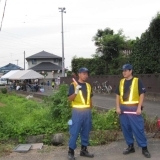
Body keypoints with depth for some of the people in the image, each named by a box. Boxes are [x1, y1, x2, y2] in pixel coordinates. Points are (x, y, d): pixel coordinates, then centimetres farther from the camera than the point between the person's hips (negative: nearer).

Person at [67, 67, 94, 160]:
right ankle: (71, 152, 6)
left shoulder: (88, 85, 12)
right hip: (77, 111, -6)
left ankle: (84, 150, 23)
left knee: (86, 131, 12)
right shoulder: (73, 85, -5)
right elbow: (70, 99, -11)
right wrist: (75, 92, -27)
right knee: (75, 132, -3)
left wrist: (90, 109, 17)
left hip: (87, 111, 6)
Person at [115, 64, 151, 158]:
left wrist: (139, 108, -13)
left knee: (138, 129, -4)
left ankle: (144, 148, 7)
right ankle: (130, 147, 22)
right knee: (126, 129, 10)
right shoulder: (121, 82, 9)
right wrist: (118, 107, 2)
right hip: (123, 108, 5)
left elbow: (142, 94, -6)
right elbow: (118, 95, 12)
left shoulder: (137, 81, -4)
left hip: (134, 108, -5)